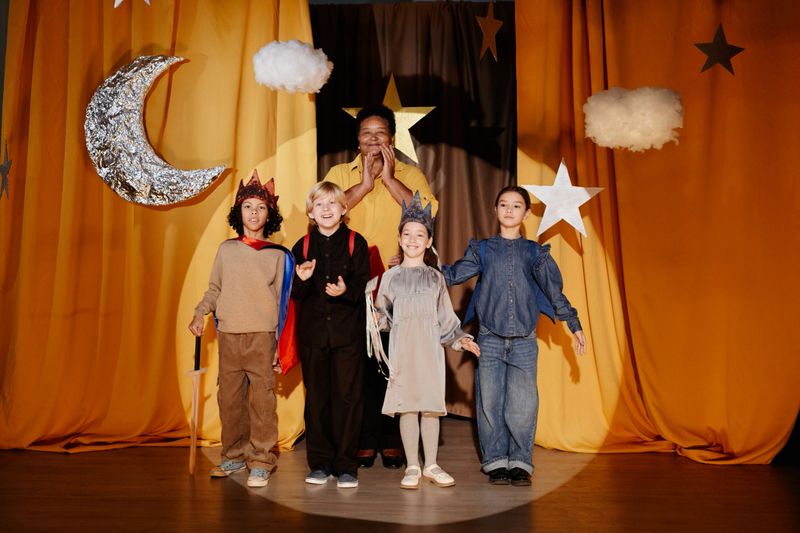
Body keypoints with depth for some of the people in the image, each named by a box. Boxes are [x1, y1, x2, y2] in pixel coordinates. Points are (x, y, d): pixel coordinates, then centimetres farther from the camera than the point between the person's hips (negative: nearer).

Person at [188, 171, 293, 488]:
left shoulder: (278, 256, 4)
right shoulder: (226, 250, 11)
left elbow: (283, 303, 4)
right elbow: (214, 289, 17)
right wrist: (200, 314, -1)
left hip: (262, 337, -3)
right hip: (228, 335, 3)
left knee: (262, 400, -4)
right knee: (229, 399, 6)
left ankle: (260, 462, 5)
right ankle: (234, 456, 20)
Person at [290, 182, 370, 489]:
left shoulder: (355, 243, 1)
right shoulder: (303, 246, 7)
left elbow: (363, 286, -4)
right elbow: (296, 294, 6)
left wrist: (346, 291, -24)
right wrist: (302, 280, -15)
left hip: (348, 331, -2)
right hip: (312, 332, 2)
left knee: (347, 397, 0)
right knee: (316, 398, 8)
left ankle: (346, 466, 11)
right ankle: (320, 463, 20)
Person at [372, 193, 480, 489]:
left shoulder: (436, 277, 10)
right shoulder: (391, 276, 7)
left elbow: (446, 316, 12)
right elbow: (382, 316, 8)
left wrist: (459, 339, 3)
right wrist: (378, 317, -13)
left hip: (430, 346, 1)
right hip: (402, 346, -1)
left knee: (431, 405, 2)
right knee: (406, 405, -1)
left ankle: (431, 466, 14)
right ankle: (412, 467, 11)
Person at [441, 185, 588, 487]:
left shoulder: (535, 253, 11)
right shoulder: (482, 249, 11)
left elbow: (554, 291, 14)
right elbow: (452, 275, 8)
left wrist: (574, 325, 13)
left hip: (524, 340, 0)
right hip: (490, 337, 0)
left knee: (522, 404, -4)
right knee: (490, 402, 1)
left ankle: (520, 463, 10)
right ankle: (496, 462, 13)